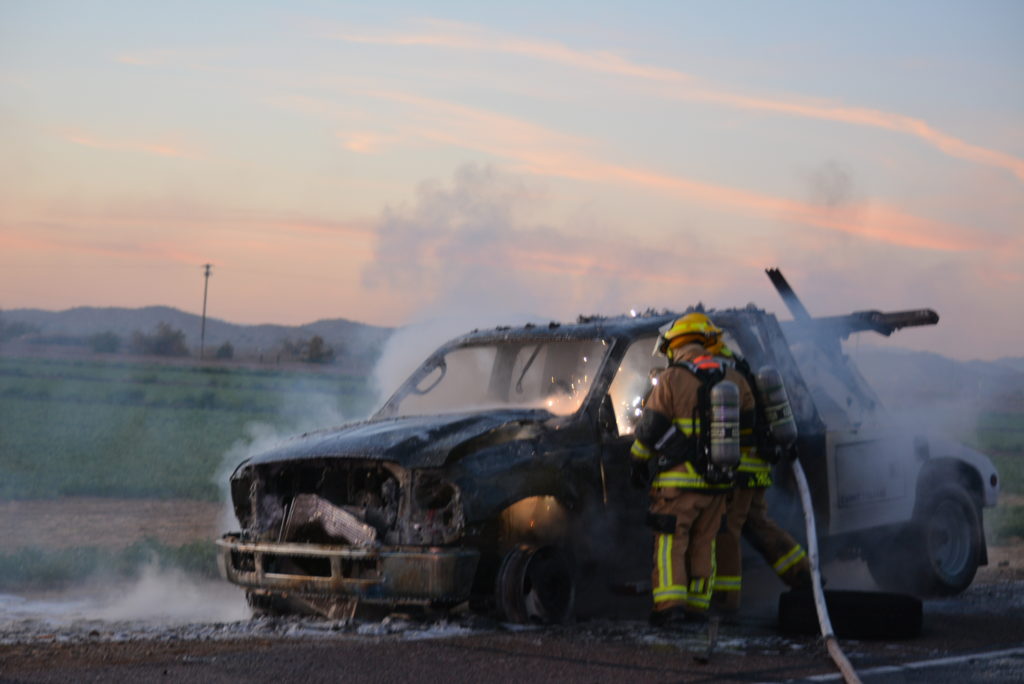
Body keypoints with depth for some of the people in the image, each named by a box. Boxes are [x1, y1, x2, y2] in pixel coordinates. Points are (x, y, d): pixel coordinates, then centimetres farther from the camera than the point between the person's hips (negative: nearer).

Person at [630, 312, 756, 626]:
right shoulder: (733, 380, 7)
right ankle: (698, 604, 15)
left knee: (670, 542, -2)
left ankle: (669, 604, -12)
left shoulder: (670, 380, -9)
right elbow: (747, 415, 20)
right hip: (717, 481, 5)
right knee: (703, 542, 14)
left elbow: (650, 428, -7)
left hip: (678, 479, -5)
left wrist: (639, 463, 6)